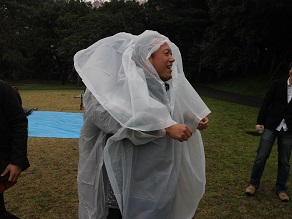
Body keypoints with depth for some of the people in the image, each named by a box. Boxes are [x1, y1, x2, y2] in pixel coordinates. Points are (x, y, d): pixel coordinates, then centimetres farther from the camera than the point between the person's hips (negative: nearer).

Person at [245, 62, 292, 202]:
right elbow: (266, 103, 0)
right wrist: (260, 121, -4)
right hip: (271, 126, -1)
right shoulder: (278, 84, -1)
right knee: (261, 156, 1)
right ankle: (254, 183, 18)